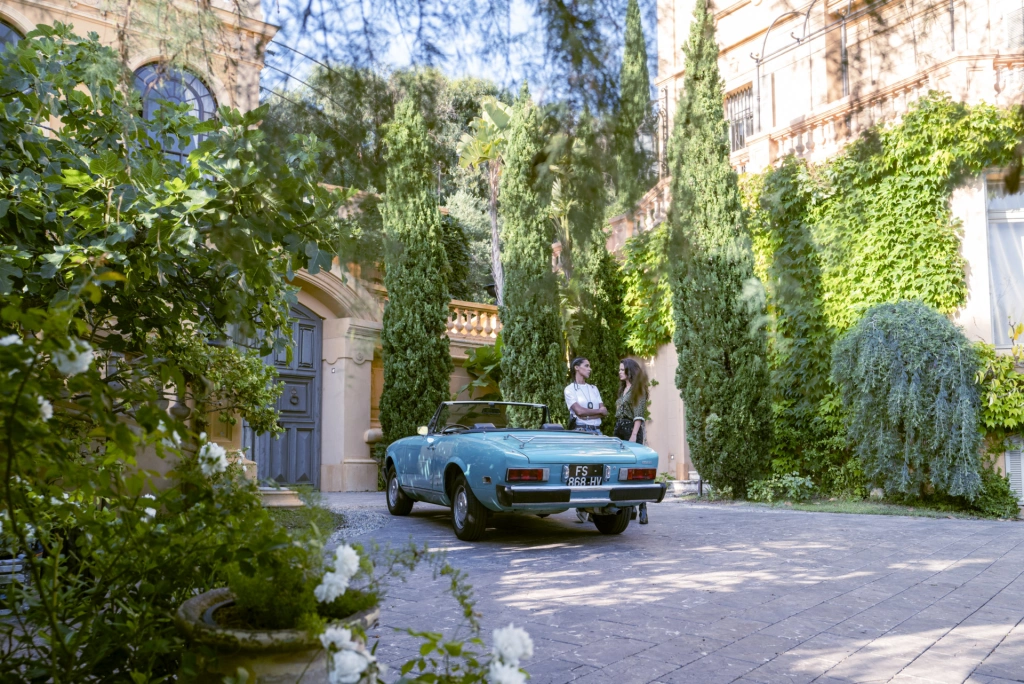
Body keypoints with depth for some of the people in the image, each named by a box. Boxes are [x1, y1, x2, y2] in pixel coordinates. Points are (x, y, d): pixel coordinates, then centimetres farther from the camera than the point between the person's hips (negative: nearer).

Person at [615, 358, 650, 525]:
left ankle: (643, 510, -11)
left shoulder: (638, 389, -3)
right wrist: (617, 433, 13)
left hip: (632, 430, -8)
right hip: (619, 430, 8)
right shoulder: (623, 390, 20)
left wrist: (634, 435, -19)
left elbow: (639, 415, -11)